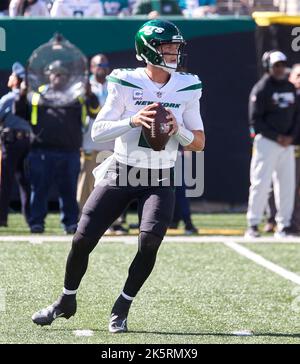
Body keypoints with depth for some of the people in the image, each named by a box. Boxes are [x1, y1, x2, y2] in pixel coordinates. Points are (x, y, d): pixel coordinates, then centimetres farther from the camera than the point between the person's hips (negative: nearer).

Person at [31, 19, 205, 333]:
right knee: (83, 239, -6)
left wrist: (178, 130, -16)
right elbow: (97, 132, -10)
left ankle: (121, 310, -3)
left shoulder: (187, 89, 1)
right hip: (119, 176, -1)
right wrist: (132, 121, -25)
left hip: (159, 182, 1)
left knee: (150, 241, -21)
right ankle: (66, 301, 20)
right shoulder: (126, 84, -7)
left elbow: (199, 144, 5)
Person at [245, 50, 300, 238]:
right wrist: (277, 137, -14)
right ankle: (253, 225, -6)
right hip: (267, 142, -6)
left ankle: (284, 225, 10)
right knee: (261, 183, -9)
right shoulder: (261, 89, -5)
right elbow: (255, 120, -9)